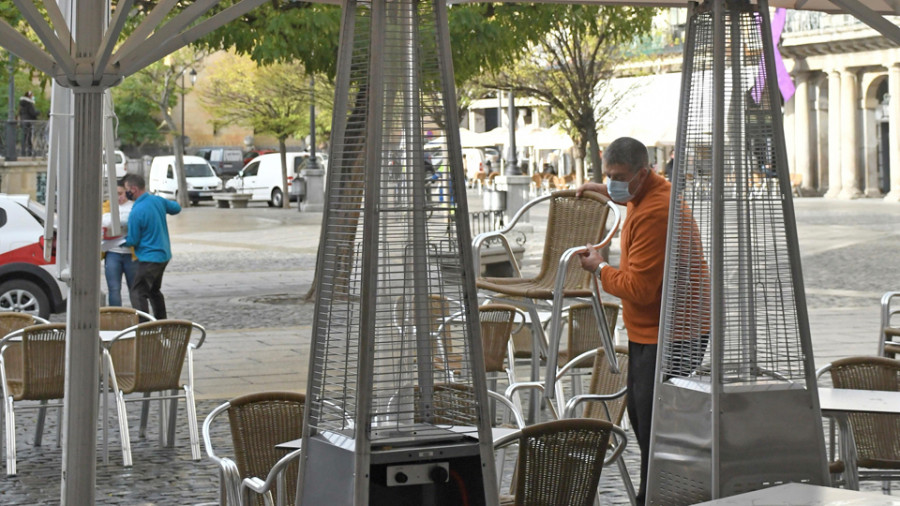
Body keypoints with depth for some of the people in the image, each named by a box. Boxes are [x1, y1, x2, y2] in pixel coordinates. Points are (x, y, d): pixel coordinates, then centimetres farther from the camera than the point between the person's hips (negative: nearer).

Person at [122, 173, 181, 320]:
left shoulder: (136, 212, -21)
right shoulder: (158, 200, 0)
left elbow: (133, 241, -13)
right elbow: (176, 208, 19)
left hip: (149, 259, -9)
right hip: (164, 255, 9)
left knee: (138, 293, -7)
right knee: (154, 291, 23)